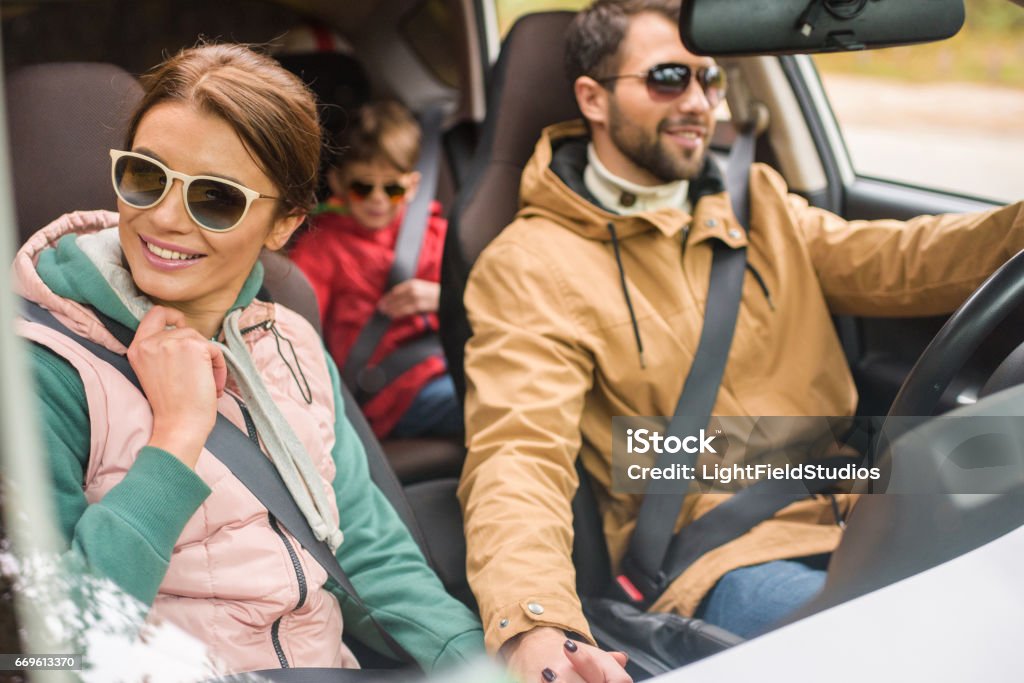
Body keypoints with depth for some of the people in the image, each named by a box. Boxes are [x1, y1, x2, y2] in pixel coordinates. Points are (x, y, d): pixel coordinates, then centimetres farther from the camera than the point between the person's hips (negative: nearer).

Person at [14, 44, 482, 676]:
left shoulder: (293, 347, 7)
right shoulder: (45, 370, -11)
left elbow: (366, 552, 6)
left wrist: (486, 653, -9)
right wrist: (177, 438, -19)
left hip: (329, 663, 4)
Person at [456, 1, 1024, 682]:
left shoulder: (758, 205, 18)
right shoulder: (528, 268, -3)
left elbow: (898, 263, 6)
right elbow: (519, 455, -16)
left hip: (859, 516, 6)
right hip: (720, 560, -6)